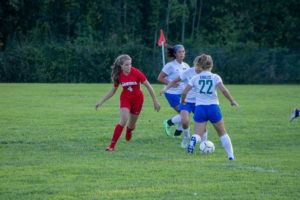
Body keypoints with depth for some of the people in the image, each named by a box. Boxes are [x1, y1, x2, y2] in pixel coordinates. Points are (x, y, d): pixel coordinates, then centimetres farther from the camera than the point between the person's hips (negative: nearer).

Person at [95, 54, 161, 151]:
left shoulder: (136, 72, -21)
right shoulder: (118, 75, -13)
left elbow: (148, 86, -12)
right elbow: (113, 90, 3)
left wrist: (155, 101, -10)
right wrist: (101, 102, 1)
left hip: (137, 99, 0)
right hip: (125, 98, 0)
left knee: (131, 124, 11)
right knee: (123, 121, -20)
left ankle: (129, 130, 51)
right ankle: (112, 145, -18)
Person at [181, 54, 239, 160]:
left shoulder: (195, 78, 3)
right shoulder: (215, 77, -1)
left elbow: (184, 92, 0)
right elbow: (223, 90, -14)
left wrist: (182, 101, 19)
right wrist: (232, 101, -3)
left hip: (200, 108, 0)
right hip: (213, 108, 0)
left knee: (198, 134, 0)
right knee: (222, 133, 17)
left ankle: (194, 139, -36)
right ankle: (230, 156, 16)